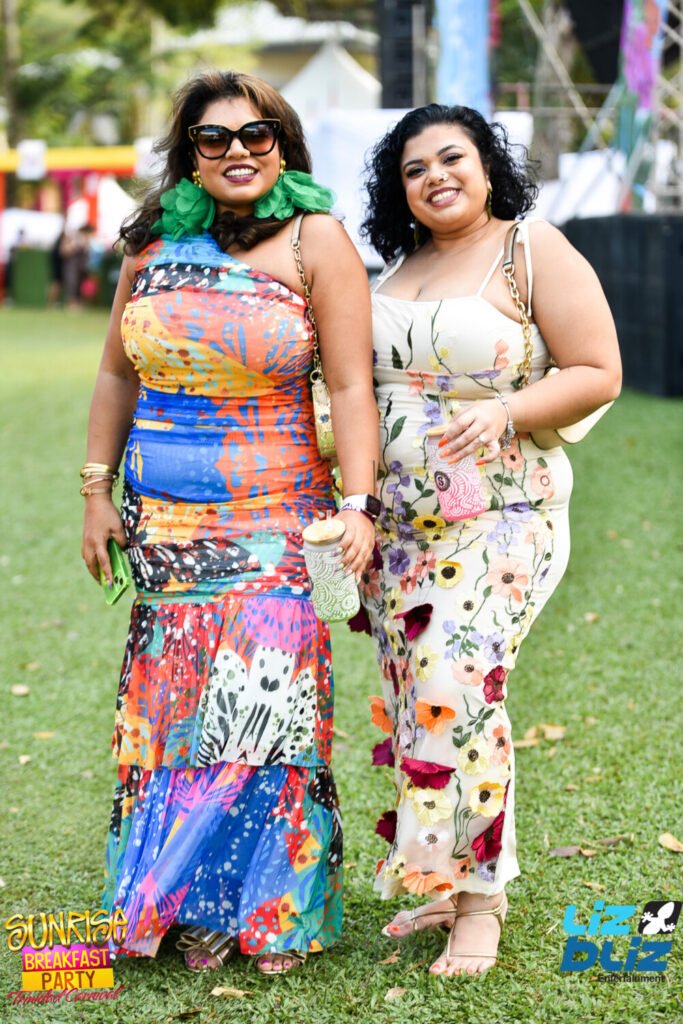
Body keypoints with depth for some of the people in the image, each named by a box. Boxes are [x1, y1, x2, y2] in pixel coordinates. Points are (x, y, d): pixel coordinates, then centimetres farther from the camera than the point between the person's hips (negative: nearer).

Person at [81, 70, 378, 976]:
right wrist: (98, 491, 12)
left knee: (262, 697, -9)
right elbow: (118, 374, 17)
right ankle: (199, 909, 14)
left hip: (274, 519, -4)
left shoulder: (316, 242, -3)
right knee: (176, 699, 4)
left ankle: (276, 913, 4)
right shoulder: (154, 243, 9)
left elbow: (350, 386, -7)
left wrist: (358, 506, -15)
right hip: (164, 521, 4)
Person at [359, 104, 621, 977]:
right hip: (397, 521, 7)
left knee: (456, 684, -17)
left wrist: (505, 412, -23)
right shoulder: (398, 269, 13)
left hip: (496, 519, -6)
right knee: (411, 695, 5)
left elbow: (598, 375, -8)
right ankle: (438, 882, 15)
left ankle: (480, 895, -6)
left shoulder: (536, 252, -5)